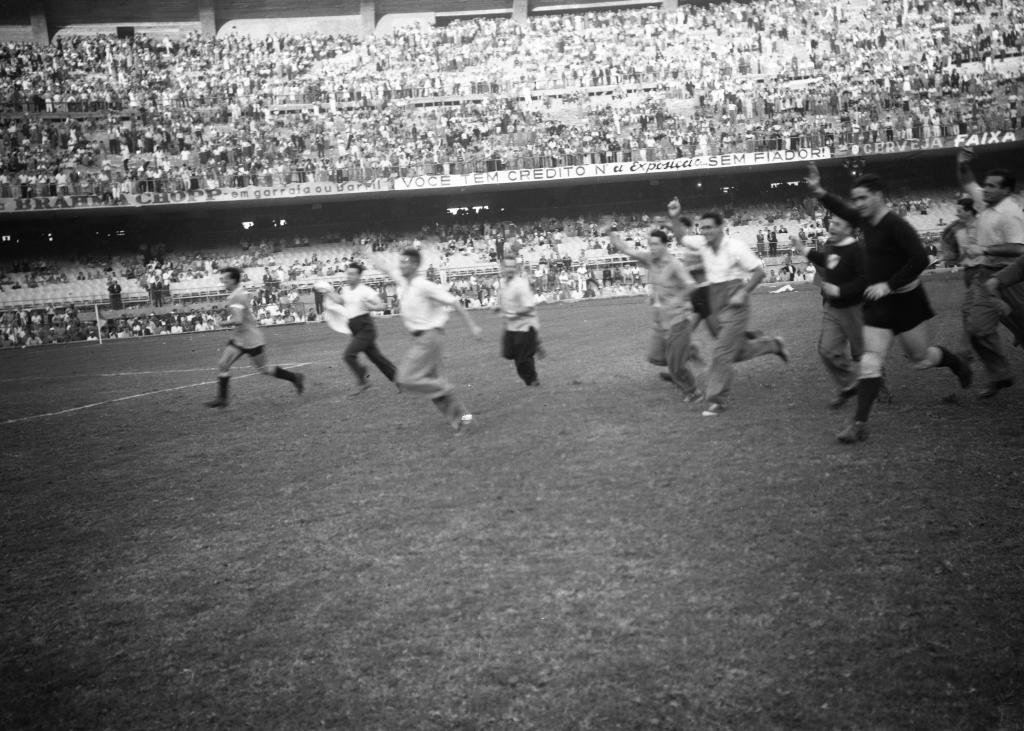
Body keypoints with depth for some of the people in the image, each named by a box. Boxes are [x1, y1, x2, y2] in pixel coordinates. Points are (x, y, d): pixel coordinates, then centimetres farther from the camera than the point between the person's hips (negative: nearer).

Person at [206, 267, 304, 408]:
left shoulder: (236, 297, -22)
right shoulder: (242, 293, 8)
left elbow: (238, 320, -31)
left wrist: (225, 323, -14)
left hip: (250, 340, -10)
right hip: (239, 338, 10)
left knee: (263, 369, 3)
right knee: (222, 364, 1)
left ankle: (294, 377, 19)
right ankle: (221, 399, 4)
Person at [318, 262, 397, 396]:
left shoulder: (365, 291, -13)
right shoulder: (345, 288, 10)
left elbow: (381, 306, -12)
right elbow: (340, 301, 28)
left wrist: (370, 307, -29)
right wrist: (326, 293, 20)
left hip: (365, 328, -8)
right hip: (355, 328, 8)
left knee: (349, 354, -17)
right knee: (376, 357, 11)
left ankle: (363, 381, -2)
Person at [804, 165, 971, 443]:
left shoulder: (895, 225, -20)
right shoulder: (866, 220, 3)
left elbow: (920, 259, -26)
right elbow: (842, 210, 22)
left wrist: (889, 285, -25)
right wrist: (819, 192, 8)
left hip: (905, 301, -6)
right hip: (877, 303, 7)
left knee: (921, 358, 11)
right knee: (870, 363, -2)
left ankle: (957, 364, 44)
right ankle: (860, 424, -6)